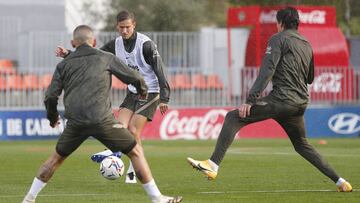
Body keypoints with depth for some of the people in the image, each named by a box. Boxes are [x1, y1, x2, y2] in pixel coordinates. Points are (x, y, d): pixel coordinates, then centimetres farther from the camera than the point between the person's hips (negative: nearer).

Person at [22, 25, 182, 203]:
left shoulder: (63, 65, 16)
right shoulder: (106, 58, 12)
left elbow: (51, 97, 12)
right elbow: (135, 78, 13)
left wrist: (52, 117, 31)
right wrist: (142, 90, 36)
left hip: (75, 122, 3)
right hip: (102, 120, -3)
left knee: (56, 158, 23)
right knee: (136, 152, 10)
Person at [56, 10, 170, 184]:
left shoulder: (145, 44, -17)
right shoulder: (116, 44, 1)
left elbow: (159, 70, -15)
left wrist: (164, 98, -18)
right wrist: (68, 54, -9)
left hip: (150, 93, -6)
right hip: (132, 92, 6)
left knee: (133, 130, -12)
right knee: (120, 126, -15)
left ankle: (133, 171, -4)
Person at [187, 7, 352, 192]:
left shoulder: (279, 39, -1)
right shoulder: (307, 45, 21)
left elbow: (266, 71, -13)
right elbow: (309, 78, 30)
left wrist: (250, 100, -18)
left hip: (281, 99, -7)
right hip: (300, 104, 7)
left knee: (233, 118, -9)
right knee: (302, 145, 25)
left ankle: (213, 165, -25)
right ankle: (340, 181, 20)